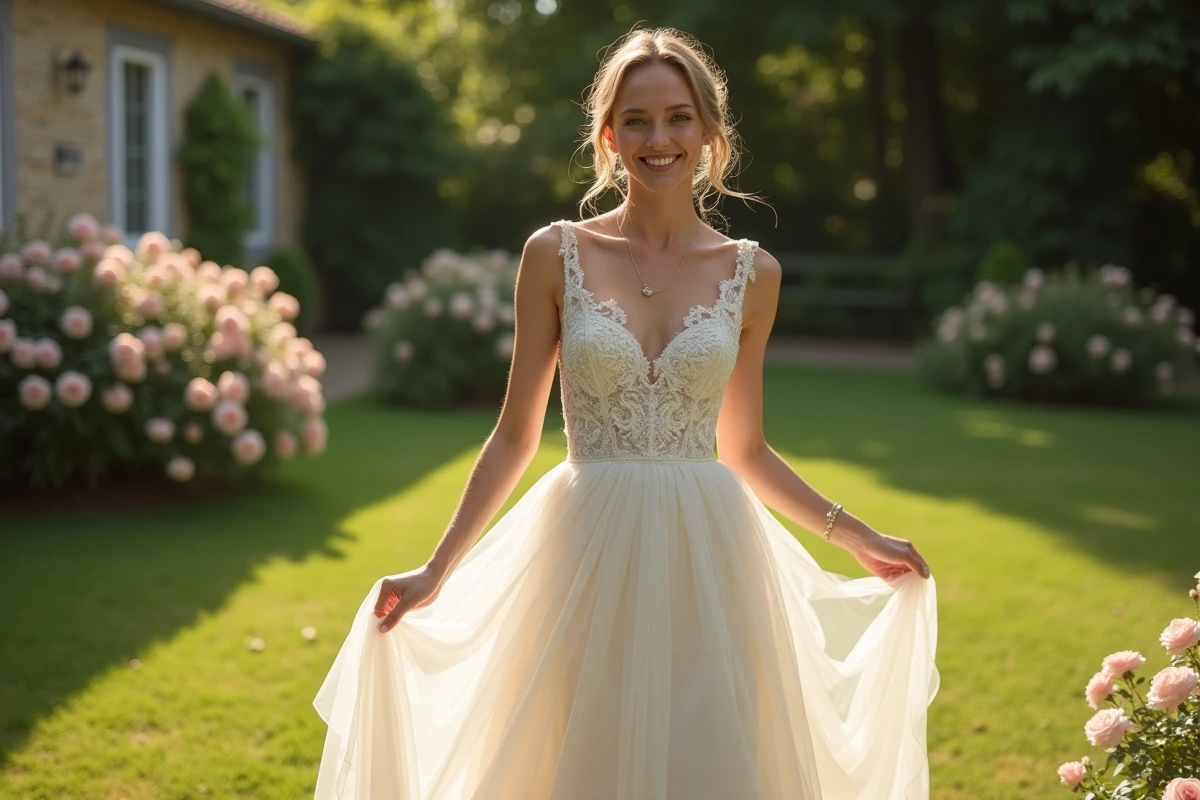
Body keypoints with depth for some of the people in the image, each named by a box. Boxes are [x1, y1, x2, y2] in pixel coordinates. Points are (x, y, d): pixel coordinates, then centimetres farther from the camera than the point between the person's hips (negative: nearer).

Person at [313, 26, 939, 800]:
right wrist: (436, 574, 0)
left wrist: (856, 535, 11)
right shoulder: (556, 255, -1)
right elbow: (515, 438, 3)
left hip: (709, 562, 1)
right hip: (591, 562, -1)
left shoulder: (752, 273, 4)